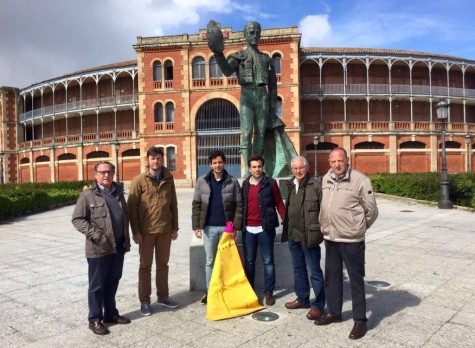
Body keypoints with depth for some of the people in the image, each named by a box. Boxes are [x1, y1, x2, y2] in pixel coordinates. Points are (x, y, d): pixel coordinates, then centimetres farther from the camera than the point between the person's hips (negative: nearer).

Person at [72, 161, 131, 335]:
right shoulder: (88, 195, -8)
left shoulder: (118, 193, 11)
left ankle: (111, 314, 32)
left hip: (118, 246, 6)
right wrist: (95, 234, -20)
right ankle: (95, 319, 20)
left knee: (112, 282, 17)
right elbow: (77, 219, -11)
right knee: (97, 285, 6)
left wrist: (126, 240, 12)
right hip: (99, 248, -6)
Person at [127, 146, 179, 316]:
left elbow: (173, 205, 8)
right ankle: (144, 301, 19)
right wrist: (135, 231, -10)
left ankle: (163, 296, 28)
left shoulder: (168, 179, 4)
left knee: (163, 264, 14)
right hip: (146, 230, -3)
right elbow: (132, 207, -7)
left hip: (165, 230, 3)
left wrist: (175, 227, 6)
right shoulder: (139, 180, -6)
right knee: (145, 266, 8)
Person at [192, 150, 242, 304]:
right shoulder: (202, 181, 2)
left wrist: (236, 226, -9)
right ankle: (209, 291, 23)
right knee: (210, 261, 11)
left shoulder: (233, 182, 0)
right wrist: (196, 226, -4)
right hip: (209, 227, 1)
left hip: (226, 227, -1)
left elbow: (239, 205, -2)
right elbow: (196, 205, 2)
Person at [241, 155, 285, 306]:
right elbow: (242, 205, 13)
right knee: (249, 261, 12)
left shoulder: (270, 183, -1)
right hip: (248, 229, 3)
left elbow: (279, 203, -3)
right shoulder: (245, 184, 10)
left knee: (268, 261, 5)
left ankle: (269, 292, 15)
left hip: (265, 228, -3)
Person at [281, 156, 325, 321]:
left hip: (308, 236, -7)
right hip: (292, 235, 8)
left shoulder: (315, 185, -12)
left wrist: (321, 230, -15)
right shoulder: (290, 185, 10)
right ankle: (302, 299, 34)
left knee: (314, 271, 2)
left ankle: (318, 305, 14)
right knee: (298, 269, 19)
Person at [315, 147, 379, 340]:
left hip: (351, 240, -6)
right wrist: (327, 227, 14)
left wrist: (358, 228, 4)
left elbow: (372, 210, -7)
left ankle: (360, 320, 20)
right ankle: (333, 312, 35)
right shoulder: (326, 179, 5)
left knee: (356, 280, 6)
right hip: (330, 238, 6)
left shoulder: (360, 180, -14)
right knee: (331, 277, 18)